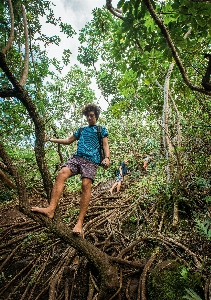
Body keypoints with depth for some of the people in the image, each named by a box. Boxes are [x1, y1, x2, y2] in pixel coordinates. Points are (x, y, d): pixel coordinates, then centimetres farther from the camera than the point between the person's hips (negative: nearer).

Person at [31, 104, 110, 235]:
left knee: (86, 184, -24)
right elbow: (68, 141, 35)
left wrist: (107, 157, -13)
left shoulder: (102, 129, 19)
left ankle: (80, 222, -26)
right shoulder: (81, 130, 31)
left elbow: (105, 145, 7)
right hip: (77, 157, 4)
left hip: (91, 160, -4)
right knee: (61, 174, -24)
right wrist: (51, 139, 29)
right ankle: (51, 209, -32)